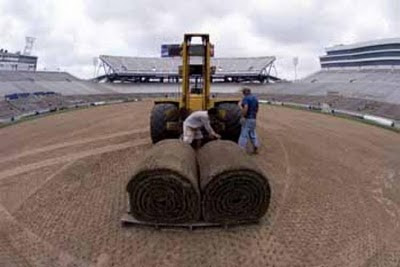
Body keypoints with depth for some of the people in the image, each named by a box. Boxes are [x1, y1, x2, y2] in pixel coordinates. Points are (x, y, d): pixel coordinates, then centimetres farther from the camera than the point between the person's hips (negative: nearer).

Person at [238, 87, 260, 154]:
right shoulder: (255, 98, 12)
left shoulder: (245, 98, -11)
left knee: (244, 134, -5)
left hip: (247, 118, -7)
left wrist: (243, 116, -22)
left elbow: (246, 107, -27)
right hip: (253, 118, 7)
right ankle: (255, 149, 21)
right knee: (252, 133, 16)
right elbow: (257, 108, 19)